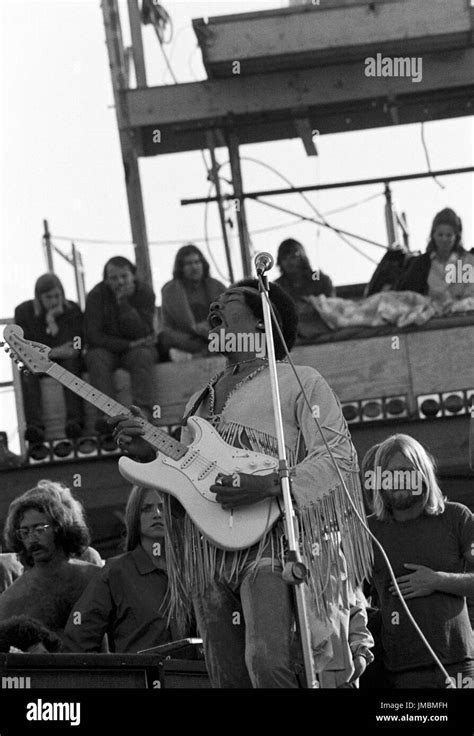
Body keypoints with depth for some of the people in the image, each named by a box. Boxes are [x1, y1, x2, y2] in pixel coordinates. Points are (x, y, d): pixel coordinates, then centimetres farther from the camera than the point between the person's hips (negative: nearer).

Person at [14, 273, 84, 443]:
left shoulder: (72, 310, -2)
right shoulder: (24, 311, -4)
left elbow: (75, 348, -12)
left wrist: (53, 321, -21)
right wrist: (52, 353, -25)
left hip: (65, 360, 0)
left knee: (71, 362, -34)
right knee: (27, 371, -33)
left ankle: (74, 421, -51)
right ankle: (34, 425, -52)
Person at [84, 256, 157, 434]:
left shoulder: (145, 293, -8)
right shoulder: (97, 296, -8)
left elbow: (140, 332, -19)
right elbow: (93, 336, -14)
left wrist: (124, 302, -26)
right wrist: (128, 345, -19)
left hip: (135, 348, 0)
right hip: (108, 349, 0)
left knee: (142, 356, -33)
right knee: (96, 358, -32)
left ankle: (143, 411, -48)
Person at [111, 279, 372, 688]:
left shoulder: (299, 382, 4)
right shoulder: (200, 401, 25)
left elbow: (339, 456, -6)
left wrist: (269, 486, -19)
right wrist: (151, 453, 5)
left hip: (270, 537, -7)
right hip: (209, 557, 7)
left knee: (267, 662, -28)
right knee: (229, 680, 3)